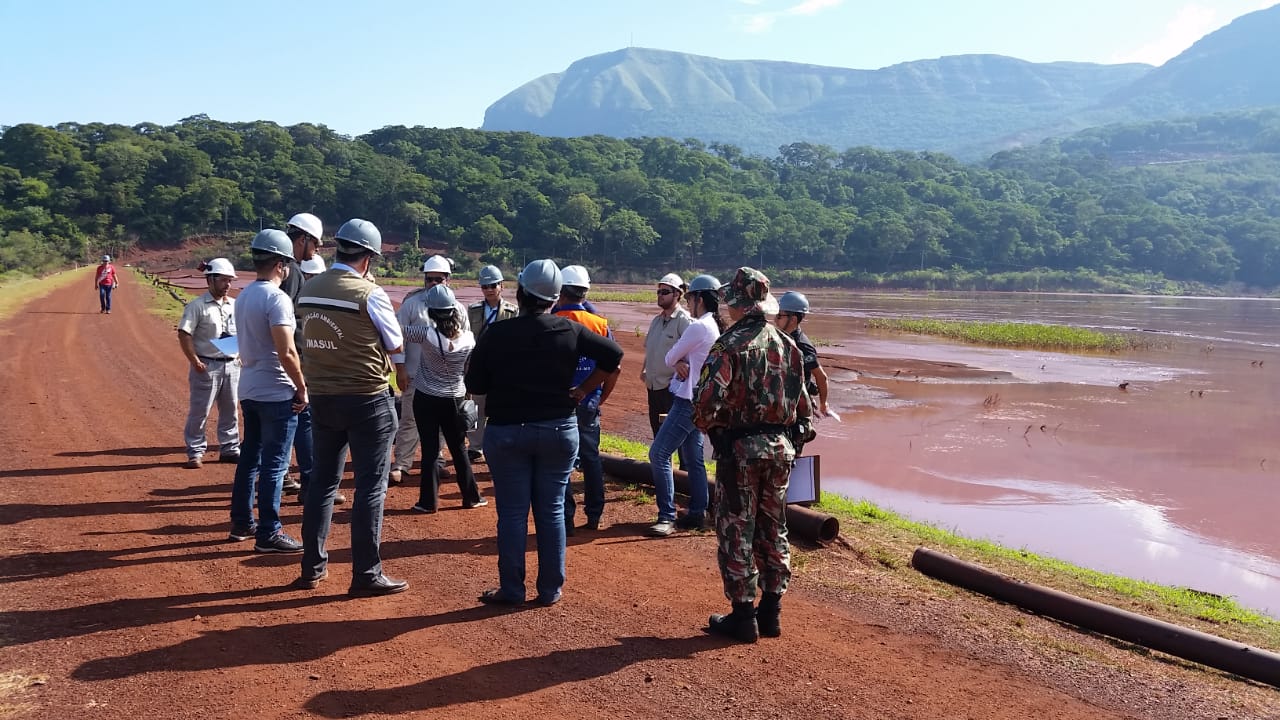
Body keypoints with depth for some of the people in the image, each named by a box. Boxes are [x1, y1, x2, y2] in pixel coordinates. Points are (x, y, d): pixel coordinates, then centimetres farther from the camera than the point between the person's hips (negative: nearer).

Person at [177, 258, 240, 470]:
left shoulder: (235, 305, 9)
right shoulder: (198, 306, -8)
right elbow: (184, 334, -12)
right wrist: (195, 362, -16)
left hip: (232, 365, 6)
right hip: (207, 366, -6)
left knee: (230, 410, 12)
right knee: (199, 411, 0)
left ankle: (230, 449, 22)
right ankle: (195, 452, 9)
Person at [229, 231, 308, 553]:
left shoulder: (243, 296, 10)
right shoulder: (276, 298, -17)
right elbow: (286, 352, -23)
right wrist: (302, 388, -13)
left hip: (248, 390, 9)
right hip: (276, 393, -9)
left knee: (249, 457, 17)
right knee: (274, 464, -2)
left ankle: (241, 523, 26)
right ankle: (268, 533, 2)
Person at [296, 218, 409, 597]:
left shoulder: (308, 290, 3)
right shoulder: (369, 294, -14)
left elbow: (315, 338, 11)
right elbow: (395, 346, -2)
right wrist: (401, 375, 18)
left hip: (321, 396, 6)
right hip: (366, 399, -6)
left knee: (322, 480, 16)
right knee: (370, 487, 1)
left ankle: (312, 567, 23)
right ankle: (366, 575, 5)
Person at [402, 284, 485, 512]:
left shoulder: (427, 335, -22)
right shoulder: (468, 339, -11)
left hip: (426, 399, -3)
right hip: (455, 399, 3)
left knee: (430, 450, 5)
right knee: (459, 449, 14)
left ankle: (428, 501, 9)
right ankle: (471, 496, 22)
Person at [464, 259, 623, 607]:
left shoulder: (496, 334, -10)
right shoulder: (570, 331, -4)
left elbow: (474, 385, -5)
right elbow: (613, 354, -1)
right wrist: (584, 389, 4)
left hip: (507, 432, -2)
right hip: (559, 431, 2)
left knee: (512, 513, 6)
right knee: (552, 510, 9)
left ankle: (511, 590, 11)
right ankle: (551, 589, 14)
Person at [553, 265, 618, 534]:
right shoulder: (600, 324, -1)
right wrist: (601, 397, 13)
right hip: (589, 405, 3)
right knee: (591, 457, 16)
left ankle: (565, 519, 8)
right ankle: (594, 516, 22)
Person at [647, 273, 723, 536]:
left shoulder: (699, 327, -18)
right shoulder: (717, 328, 12)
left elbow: (669, 358, -10)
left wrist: (677, 363, 10)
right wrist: (681, 363, -5)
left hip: (688, 402, -10)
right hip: (699, 400, 10)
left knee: (659, 454, -11)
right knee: (694, 459, 15)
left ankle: (667, 517, -12)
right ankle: (697, 514, 20)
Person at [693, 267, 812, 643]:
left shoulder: (729, 345, -14)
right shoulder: (788, 345, 6)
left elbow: (708, 401, -21)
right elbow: (803, 402, 10)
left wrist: (707, 427, -2)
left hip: (739, 448, -6)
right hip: (781, 448, 6)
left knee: (736, 531, 3)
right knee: (773, 530, 15)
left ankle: (743, 615, 7)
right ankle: (771, 612, 22)